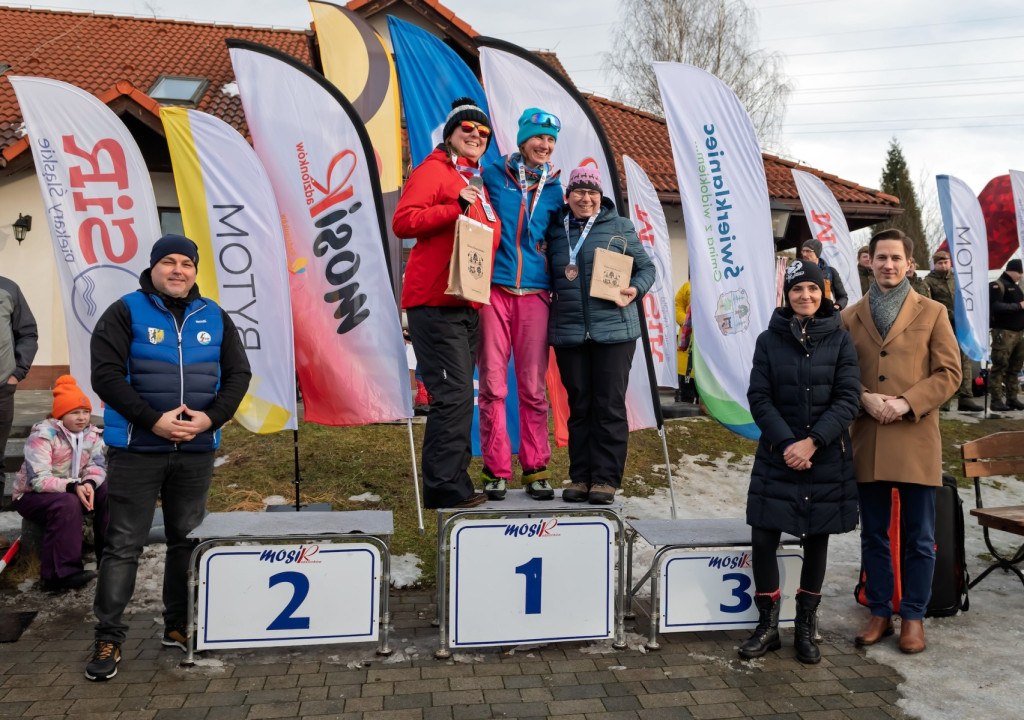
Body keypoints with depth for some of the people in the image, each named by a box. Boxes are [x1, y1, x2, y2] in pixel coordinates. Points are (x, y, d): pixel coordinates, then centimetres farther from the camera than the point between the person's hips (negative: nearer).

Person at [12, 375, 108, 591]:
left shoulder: (92, 434, -2)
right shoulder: (43, 435, -20)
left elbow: (97, 466, -11)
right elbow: (38, 480, -27)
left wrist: (89, 483, -34)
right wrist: (73, 487, -40)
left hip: (73, 490, 6)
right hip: (31, 495, -6)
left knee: (107, 492, -20)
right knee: (67, 503, -37)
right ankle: (61, 573, -35)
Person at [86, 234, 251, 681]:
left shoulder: (214, 318, 9)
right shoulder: (125, 313, -2)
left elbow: (237, 374, 7)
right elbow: (106, 375, -10)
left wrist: (211, 417, -9)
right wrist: (153, 420, -17)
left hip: (197, 450, 4)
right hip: (136, 449, -3)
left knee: (187, 540, 11)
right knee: (124, 544, 0)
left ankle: (179, 626, 24)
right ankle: (108, 638, 10)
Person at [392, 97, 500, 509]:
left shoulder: (477, 181, 23)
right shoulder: (433, 171, -2)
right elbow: (403, 221, -16)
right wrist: (455, 207, -22)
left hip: (468, 305, 9)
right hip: (436, 304, -9)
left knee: (460, 395, 11)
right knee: (453, 395, -11)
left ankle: (453, 482, 19)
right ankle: (444, 487, -4)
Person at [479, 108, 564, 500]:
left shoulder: (553, 188, 15)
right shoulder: (492, 175, 7)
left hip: (534, 294, 2)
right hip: (493, 289, -2)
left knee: (533, 386, 3)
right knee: (492, 383, -2)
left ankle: (536, 469, 12)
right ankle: (497, 470, 8)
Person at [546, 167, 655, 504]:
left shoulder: (620, 227, 7)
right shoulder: (555, 231, 11)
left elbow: (646, 267, 9)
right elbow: (546, 274, 20)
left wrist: (635, 290, -8)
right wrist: (548, 294, 0)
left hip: (614, 329, -2)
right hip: (568, 333, 2)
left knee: (610, 406, -1)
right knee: (578, 406, 7)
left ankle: (606, 478, 6)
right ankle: (580, 477, 15)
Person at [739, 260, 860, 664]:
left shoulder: (840, 340, 1)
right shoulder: (769, 340, 2)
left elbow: (849, 399, -6)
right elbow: (759, 398, -2)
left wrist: (812, 442, -16)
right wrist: (787, 443, -13)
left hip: (827, 459, 0)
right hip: (777, 456, 0)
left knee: (816, 542, 9)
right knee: (763, 540, -3)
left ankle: (806, 628, 25)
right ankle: (767, 626, 15)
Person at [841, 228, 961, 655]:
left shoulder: (932, 313, 5)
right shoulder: (851, 317, 9)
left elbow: (949, 372, -1)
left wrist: (906, 403, -13)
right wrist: (865, 398, -11)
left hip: (915, 439, -2)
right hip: (868, 441, 2)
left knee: (919, 537, 5)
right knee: (874, 535, 10)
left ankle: (913, 617, 19)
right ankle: (880, 613, 22)